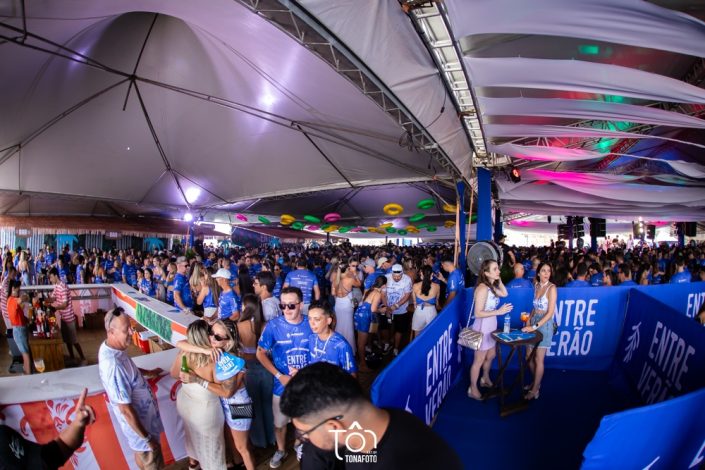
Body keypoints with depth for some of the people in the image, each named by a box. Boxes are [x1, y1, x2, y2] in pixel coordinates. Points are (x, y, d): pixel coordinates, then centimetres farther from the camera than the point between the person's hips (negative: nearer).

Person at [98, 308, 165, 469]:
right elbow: (125, 409, -30)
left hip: (141, 413, 8)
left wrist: (148, 372, 25)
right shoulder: (113, 364, -37)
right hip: (138, 422, -8)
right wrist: (147, 437, -22)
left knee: (142, 455, 30)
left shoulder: (110, 347, -8)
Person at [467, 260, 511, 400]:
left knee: (491, 356, 25)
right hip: (482, 327, -9)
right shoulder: (482, 288, -26)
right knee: (479, 360, 5)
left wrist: (499, 280, 4)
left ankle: (485, 379, 47)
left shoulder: (491, 286, 2)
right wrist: (499, 311, -28)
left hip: (491, 326, 9)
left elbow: (504, 294, 17)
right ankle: (473, 389, 21)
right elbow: (478, 313, -26)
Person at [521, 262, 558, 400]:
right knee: (529, 356, 11)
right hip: (533, 322, 6)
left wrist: (535, 326, -18)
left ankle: (535, 389, 14)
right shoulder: (537, 286, 8)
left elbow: (550, 312, -17)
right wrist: (529, 320, 1)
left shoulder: (551, 288, -13)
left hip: (544, 324, -6)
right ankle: (536, 382, 32)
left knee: (538, 359, 0)